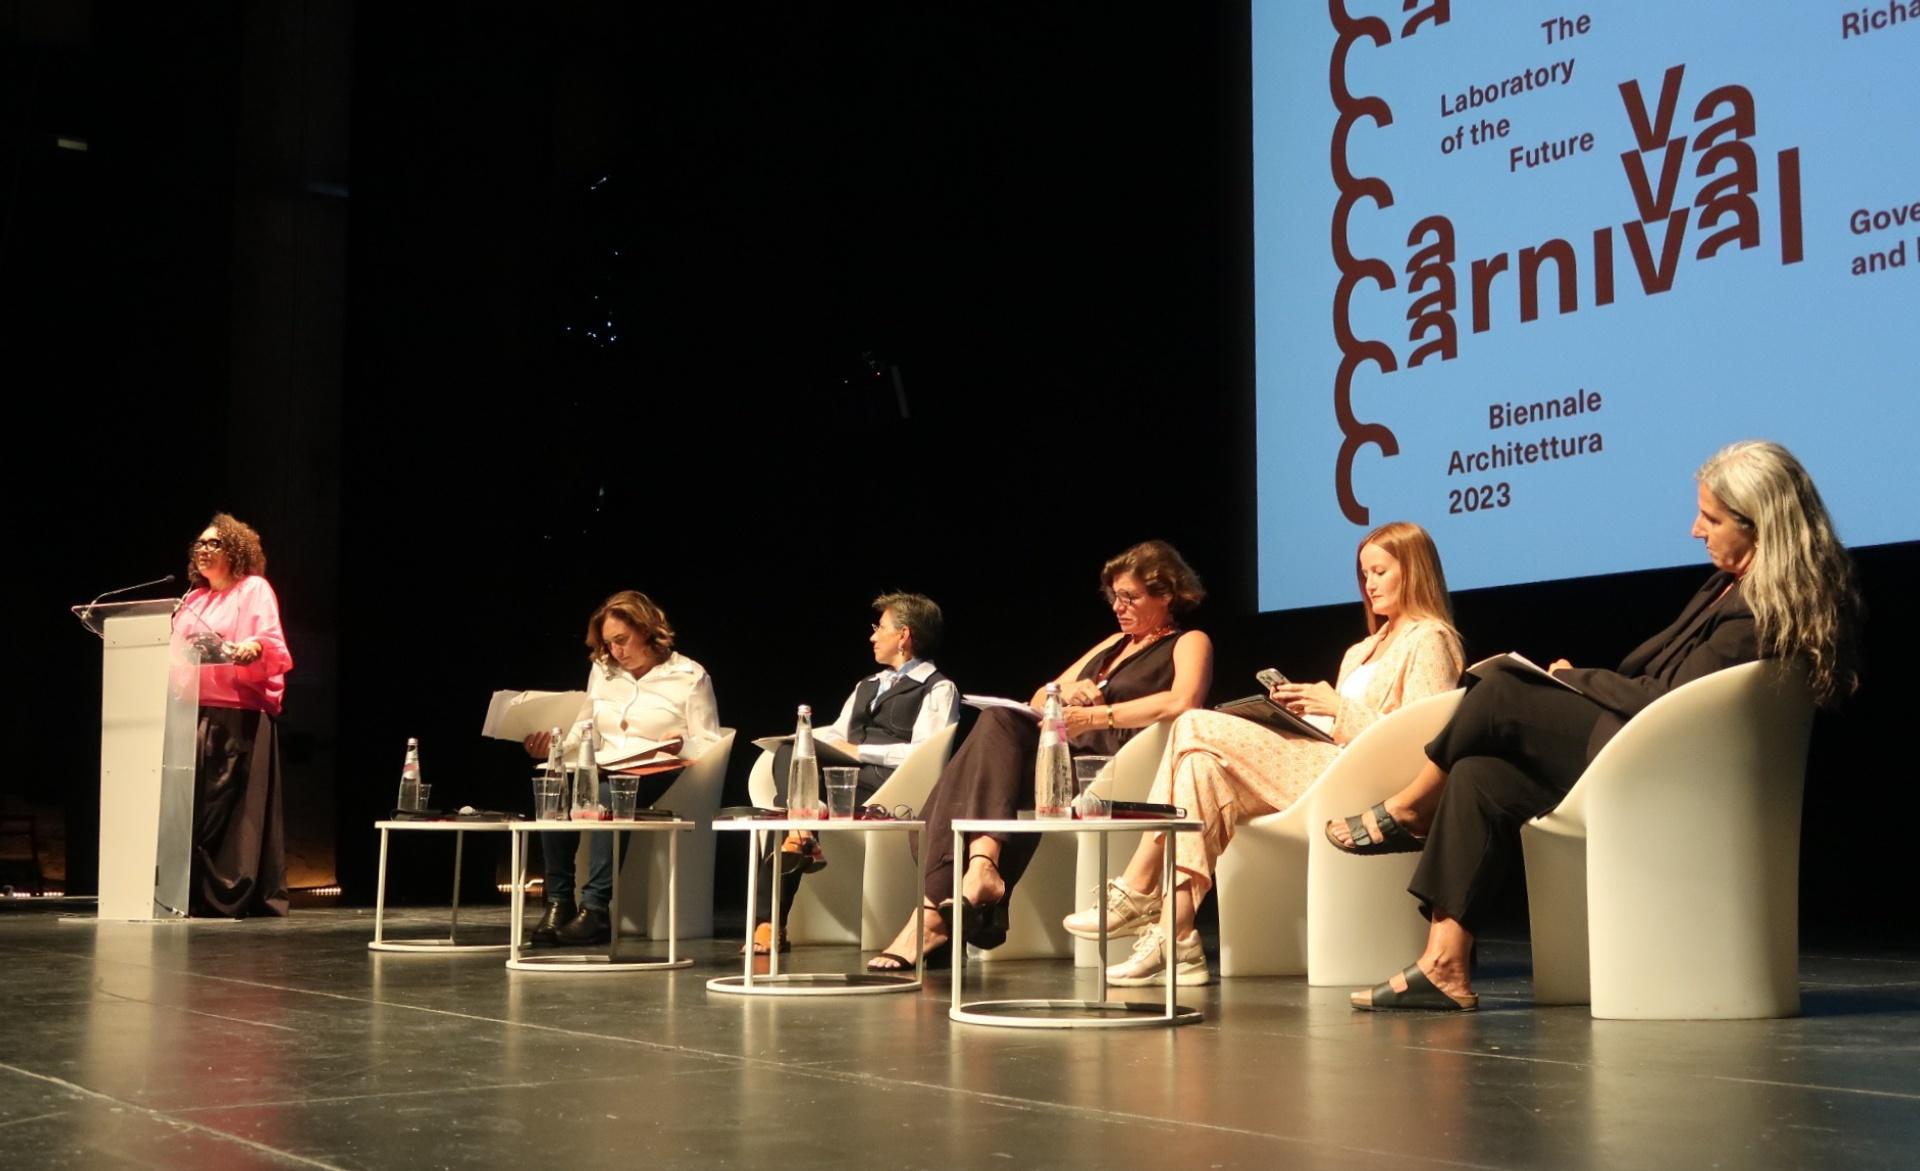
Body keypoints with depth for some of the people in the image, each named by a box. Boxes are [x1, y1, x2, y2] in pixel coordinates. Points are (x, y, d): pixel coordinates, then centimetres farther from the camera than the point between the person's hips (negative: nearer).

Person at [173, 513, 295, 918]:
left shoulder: (254, 589, 2)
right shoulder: (194, 599, 23)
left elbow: (273, 644, -10)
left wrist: (254, 647, -30)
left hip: (240, 714, -7)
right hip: (194, 711, 7)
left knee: (232, 804, -9)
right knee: (193, 804, 3)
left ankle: (234, 895, -8)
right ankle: (195, 894, 5)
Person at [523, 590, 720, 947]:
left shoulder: (690, 676, 6)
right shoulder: (602, 671, 23)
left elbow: (710, 746, 2)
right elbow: (584, 731, 22)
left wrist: (682, 745, -19)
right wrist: (552, 743, 2)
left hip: (658, 775, -4)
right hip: (601, 773, 5)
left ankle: (595, 908, -39)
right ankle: (558, 902, -27)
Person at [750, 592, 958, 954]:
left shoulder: (938, 689, 5)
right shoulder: (867, 686, 33)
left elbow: (922, 753, -10)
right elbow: (836, 733, 25)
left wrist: (860, 751, -13)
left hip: (891, 782, -7)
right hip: (845, 776, 7)